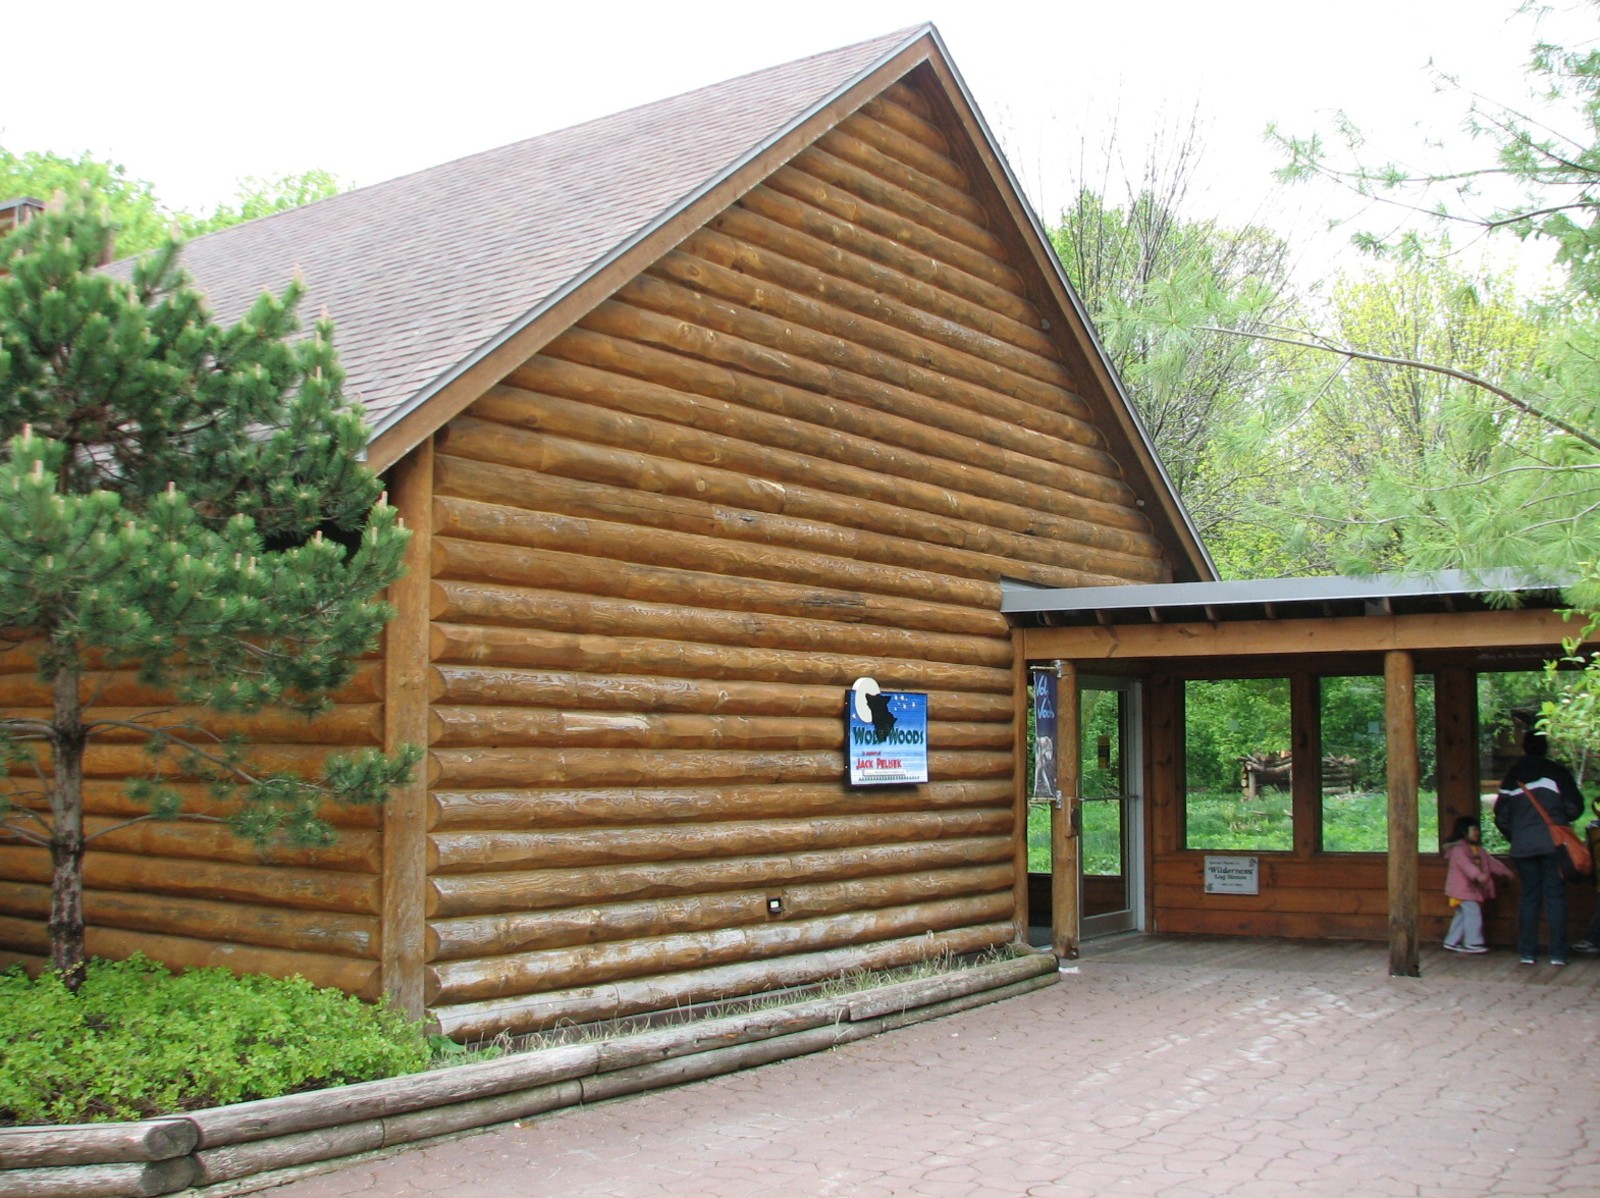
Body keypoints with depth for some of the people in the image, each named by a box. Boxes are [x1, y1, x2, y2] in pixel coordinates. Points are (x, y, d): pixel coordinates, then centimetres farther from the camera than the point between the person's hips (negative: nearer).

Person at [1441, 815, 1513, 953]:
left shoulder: (1478, 850, 17)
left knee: (1462, 915, 11)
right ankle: (1473, 942, -9)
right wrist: (1477, 875, -44)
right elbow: (1465, 864, -30)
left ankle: (1451, 942, 15)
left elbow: (1491, 861, 24)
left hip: (1472, 889, 10)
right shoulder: (1458, 849, -15)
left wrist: (1505, 871, 20)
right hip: (1463, 888, -10)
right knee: (1473, 912, -13)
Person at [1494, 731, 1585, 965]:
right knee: (1555, 895, 1)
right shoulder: (1557, 772, -1)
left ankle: (1527, 952, 6)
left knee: (1529, 896, 9)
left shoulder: (1512, 776, 9)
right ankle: (1558, 953, -3)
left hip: (1523, 847, 3)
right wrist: (1560, 820, 17)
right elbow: (1574, 808, -3)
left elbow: (1501, 816, 8)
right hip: (1553, 844, -3)